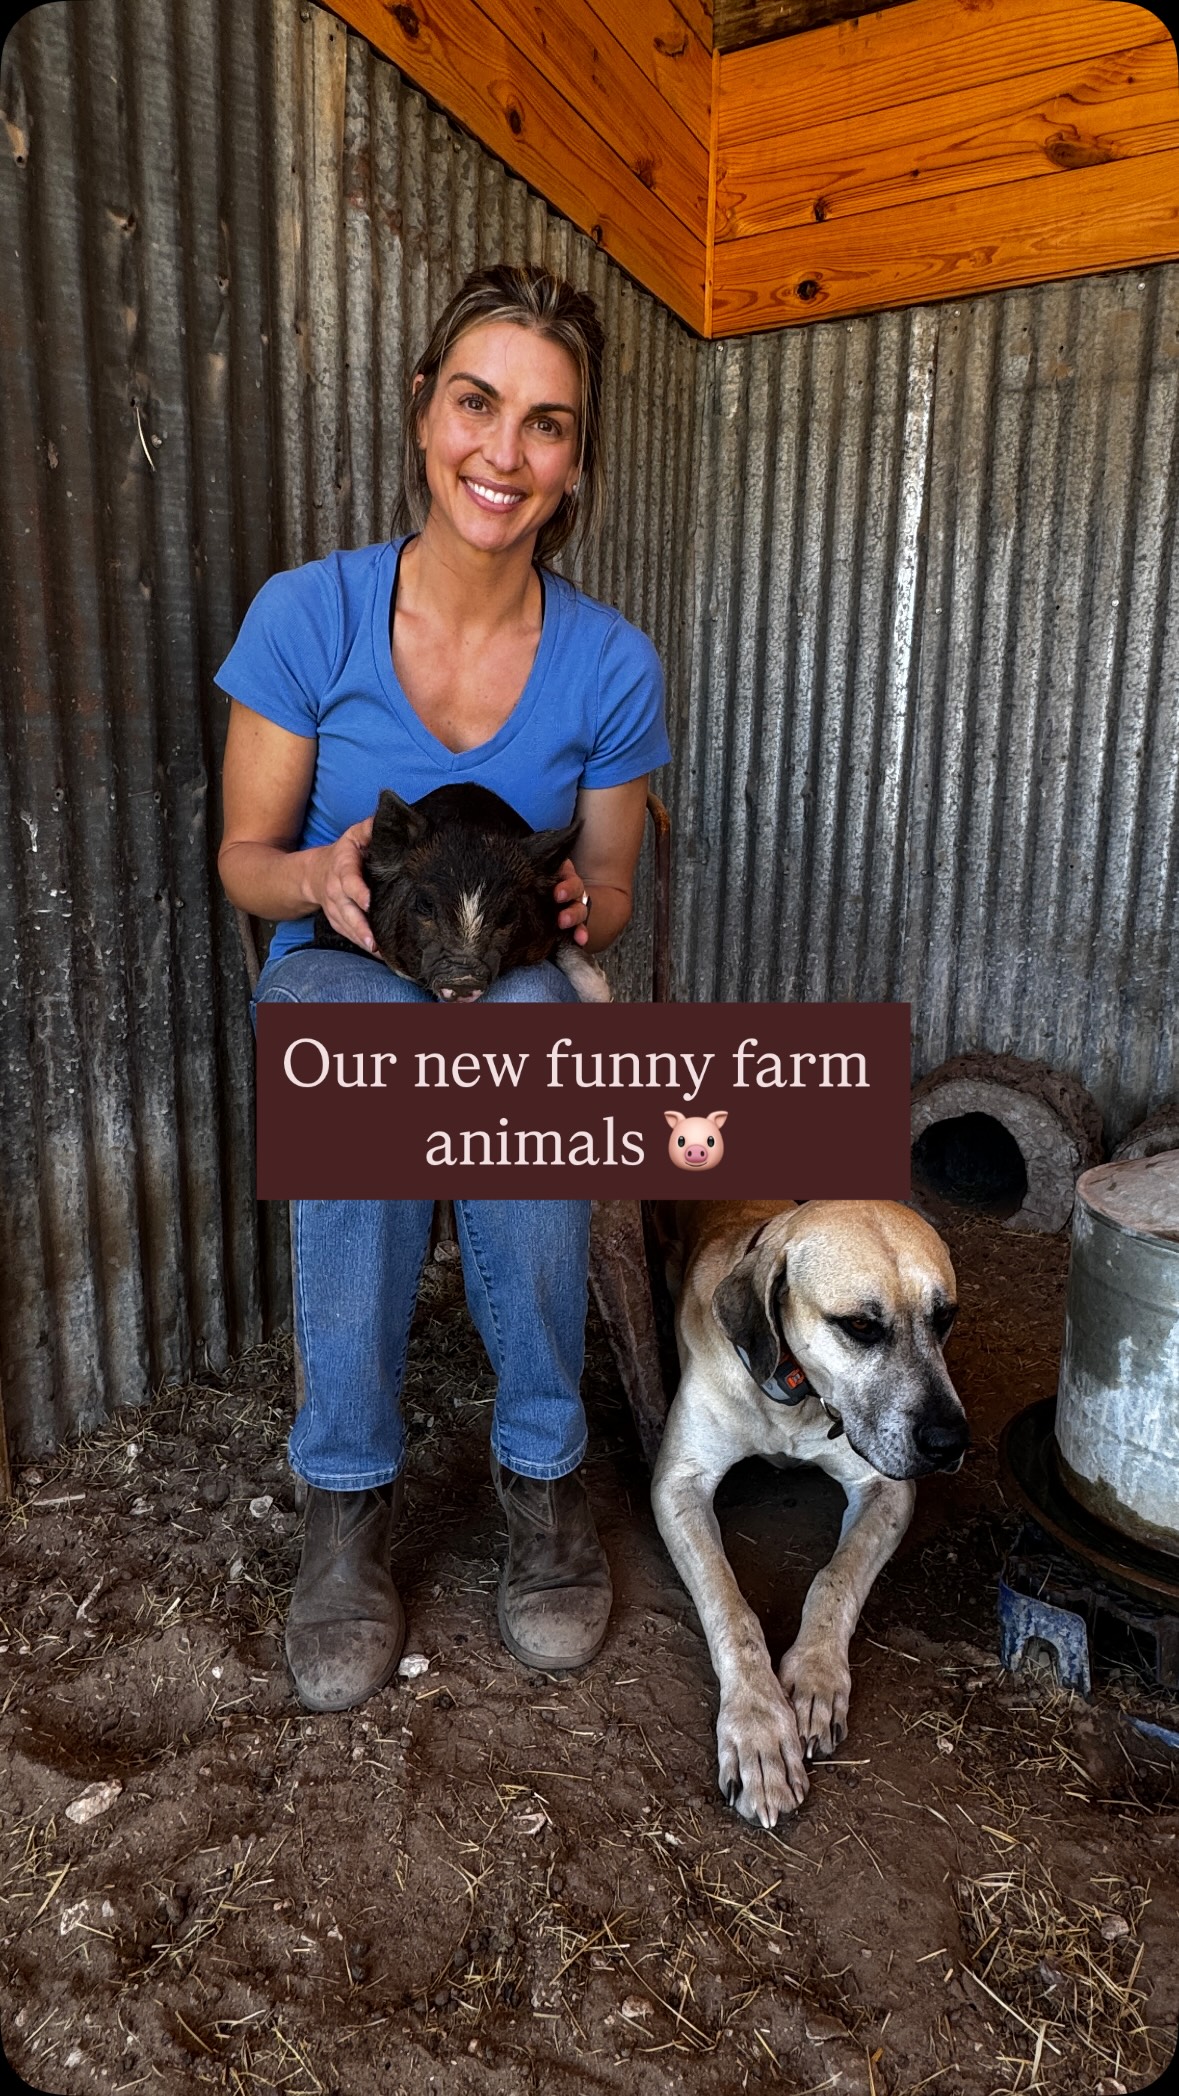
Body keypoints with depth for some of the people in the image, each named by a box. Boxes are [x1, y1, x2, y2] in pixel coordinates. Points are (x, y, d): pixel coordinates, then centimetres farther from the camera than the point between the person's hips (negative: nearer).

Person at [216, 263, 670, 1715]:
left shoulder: (610, 665, -7)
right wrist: (326, 877, -26)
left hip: (523, 993, 1)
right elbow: (244, 858, -4)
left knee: (519, 1010, -36)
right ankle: (350, 1489, -20)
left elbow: (609, 891, 3)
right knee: (356, 1008, -37)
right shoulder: (309, 614, -10)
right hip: (337, 984, 0)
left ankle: (541, 1466, -18)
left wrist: (576, 905, -22)